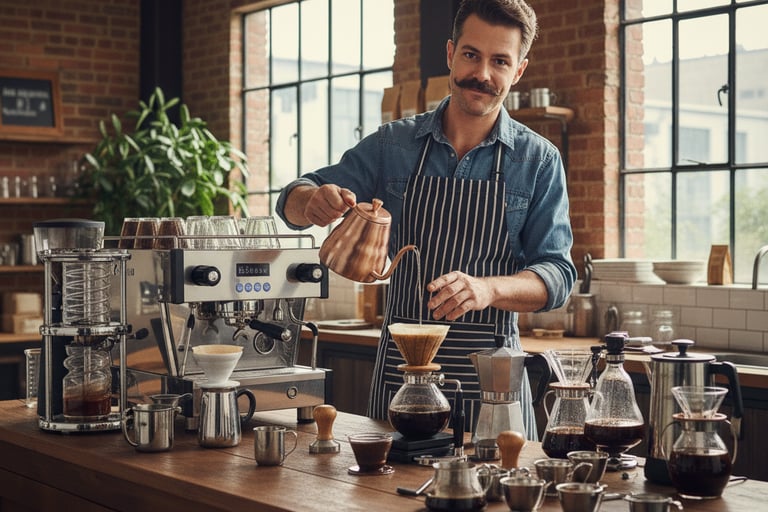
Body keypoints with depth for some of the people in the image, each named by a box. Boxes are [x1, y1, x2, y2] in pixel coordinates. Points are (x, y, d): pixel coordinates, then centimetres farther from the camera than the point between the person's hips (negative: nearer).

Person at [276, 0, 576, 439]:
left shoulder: (539, 161, 0)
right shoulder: (394, 144, 5)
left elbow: (557, 275, -5)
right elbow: (294, 201, 7)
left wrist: (487, 288, -25)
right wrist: (314, 201, -18)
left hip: (490, 377, -1)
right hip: (399, 368, 2)